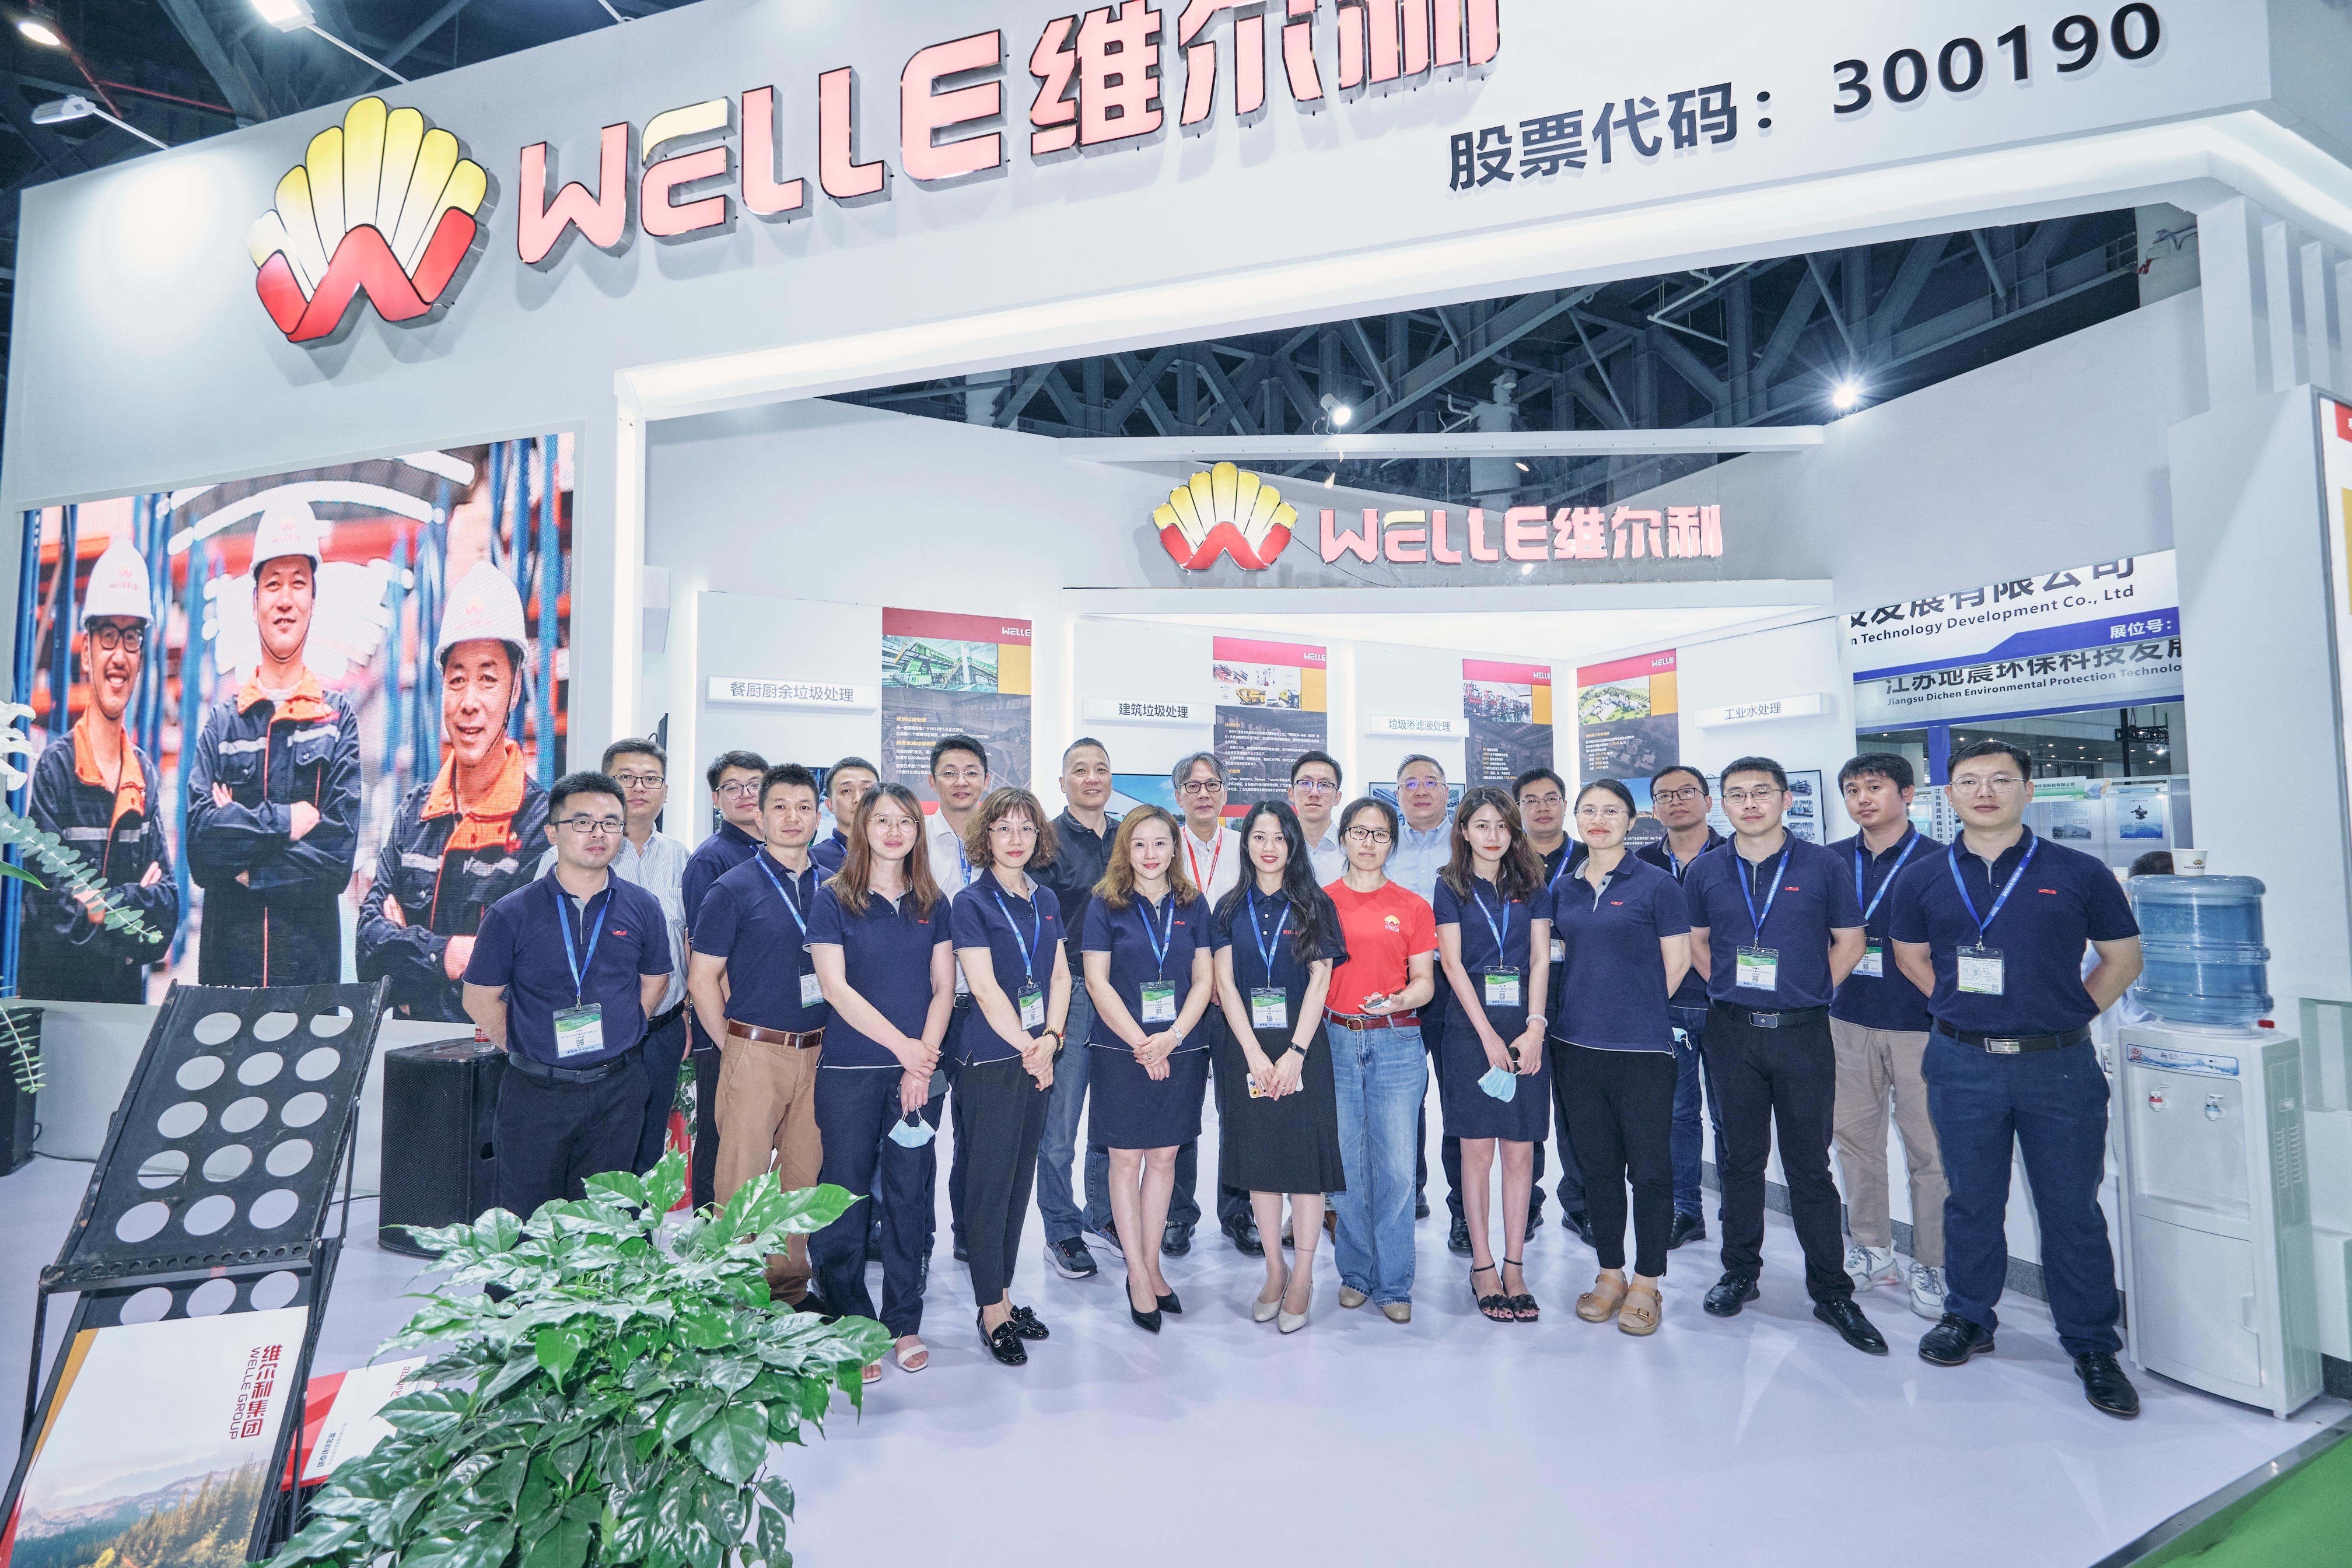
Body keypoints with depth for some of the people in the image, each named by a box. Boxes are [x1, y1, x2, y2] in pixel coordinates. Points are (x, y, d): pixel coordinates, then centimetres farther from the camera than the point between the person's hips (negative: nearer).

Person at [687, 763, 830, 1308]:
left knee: (803, 1174, 11)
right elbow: (703, 978, -2)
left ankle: (790, 1286, 26)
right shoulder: (733, 888, -4)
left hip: (816, 1053, 4)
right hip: (754, 1052, -4)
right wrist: (734, 1047, -3)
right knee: (741, 1179, 1)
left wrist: (832, 1044, 8)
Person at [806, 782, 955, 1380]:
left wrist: (924, 1058, -7)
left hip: (919, 1069, 3)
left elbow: (943, 987, 6)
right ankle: (850, 1329, 18)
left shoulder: (932, 903, 8)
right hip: (850, 1070, -2)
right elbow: (835, 987, -9)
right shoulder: (833, 898, -2)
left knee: (909, 1195, 8)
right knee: (846, 1195, 3)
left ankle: (904, 1323, 22)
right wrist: (901, 1045, -13)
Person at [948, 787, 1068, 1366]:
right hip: (992, 1058, -6)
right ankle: (991, 1309, 13)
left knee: (1021, 1177, 13)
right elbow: (986, 988, -13)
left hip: (1038, 1056, 6)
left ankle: (1002, 1292, 26)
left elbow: (1061, 975, 9)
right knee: (990, 1181, 1)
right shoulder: (972, 903, -8)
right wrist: (1029, 1047, -13)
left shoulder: (1046, 900, 10)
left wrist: (1052, 1036, -5)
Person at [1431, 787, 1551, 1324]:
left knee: (1520, 1153, 4)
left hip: (1525, 1031, 2)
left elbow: (1541, 959, 5)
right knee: (1477, 1152, 2)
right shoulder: (1451, 887, 3)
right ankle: (1482, 1266, 13)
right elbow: (1453, 963, -3)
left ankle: (1514, 1267, 14)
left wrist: (1535, 1028, -7)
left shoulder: (1532, 887, 10)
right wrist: (1489, 1034, -9)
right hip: (1471, 1029, -2)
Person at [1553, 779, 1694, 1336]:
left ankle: (1646, 1284, 17)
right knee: (1598, 1162, 13)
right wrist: (1593, 1008, 9)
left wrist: (1637, 1009, 2)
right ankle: (1610, 1274, 26)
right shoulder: (1565, 889, 9)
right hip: (1579, 1043, 5)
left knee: (1649, 1165, 3)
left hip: (1641, 1046, -4)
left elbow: (1676, 960, -2)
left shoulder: (1655, 884, -5)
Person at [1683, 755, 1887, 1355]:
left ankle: (1831, 1292, 16)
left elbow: (1849, 941, 5)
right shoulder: (1706, 872, 4)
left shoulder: (1823, 867, -2)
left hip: (1802, 1032, -2)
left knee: (1810, 1165, 4)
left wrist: (1808, 992, 4)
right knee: (1741, 1159, 12)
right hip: (1733, 1030, 2)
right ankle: (1740, 1272, 26)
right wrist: (1727, 987, 7)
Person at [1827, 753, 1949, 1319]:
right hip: (1849, 1021, 4)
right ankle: (1872, 1250, 26)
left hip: (1919, 1025, -4)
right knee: (1855, 1136, 11)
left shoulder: (1937, 861, -4)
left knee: (1928, 1149, 2)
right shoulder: (1832, 861, 8)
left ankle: (1931, 1265, 17)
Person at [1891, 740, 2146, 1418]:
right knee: (1971, 1201, 13)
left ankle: (2092, 1345, 23)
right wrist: (1960, 1008, 7)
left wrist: (2070, 1012, 1)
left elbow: (2123, 958, 8)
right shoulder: (1922, 879, 3)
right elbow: (1911, 955, 16)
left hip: (2059, 1064, -1)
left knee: (2072, 1208, 7)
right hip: (1963, 1063, 1)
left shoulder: (2078, 874, -1)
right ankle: (1968, 1318, 30)